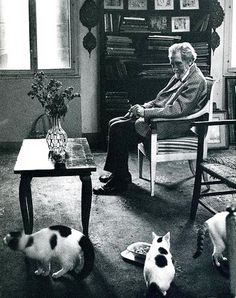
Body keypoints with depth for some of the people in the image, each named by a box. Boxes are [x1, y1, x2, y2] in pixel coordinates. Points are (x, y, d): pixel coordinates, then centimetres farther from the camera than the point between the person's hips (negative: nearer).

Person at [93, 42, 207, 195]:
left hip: (173, 126, -10)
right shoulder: (179, 76, 16)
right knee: (114, 123, 4)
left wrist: (144, 112, -22)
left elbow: (177, 110, -24)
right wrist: (143, 107, 3)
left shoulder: (196, 81, -15)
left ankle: (120, 181, -9)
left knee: (119, 129, -18)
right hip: (160, 117, 10)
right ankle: (120, 173, 12)